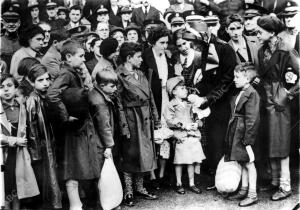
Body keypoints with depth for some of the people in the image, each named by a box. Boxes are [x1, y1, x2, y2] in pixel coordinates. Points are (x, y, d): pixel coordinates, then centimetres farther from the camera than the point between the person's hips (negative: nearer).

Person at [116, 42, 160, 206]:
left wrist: (155, 119, 12)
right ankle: (128, 192, 12)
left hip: (145, 119, 8)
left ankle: (140, 188, 24)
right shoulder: (119, 76, -11)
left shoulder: (140, 74, 13)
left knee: (144, 153, 12)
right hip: (130, 119, -7)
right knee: (130, 154, 1)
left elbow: (150, 98, 15)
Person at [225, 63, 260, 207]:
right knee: (242, 163, 16)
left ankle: (252, 194, 11)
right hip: (236, 133, 8)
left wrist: (248, 139, -20)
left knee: (249, 163, 1)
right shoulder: (239, 94, 10)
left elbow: (252, 119, -19)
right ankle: (244, 191, 28)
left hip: (244, 133, -8)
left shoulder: (252, 94, -16)